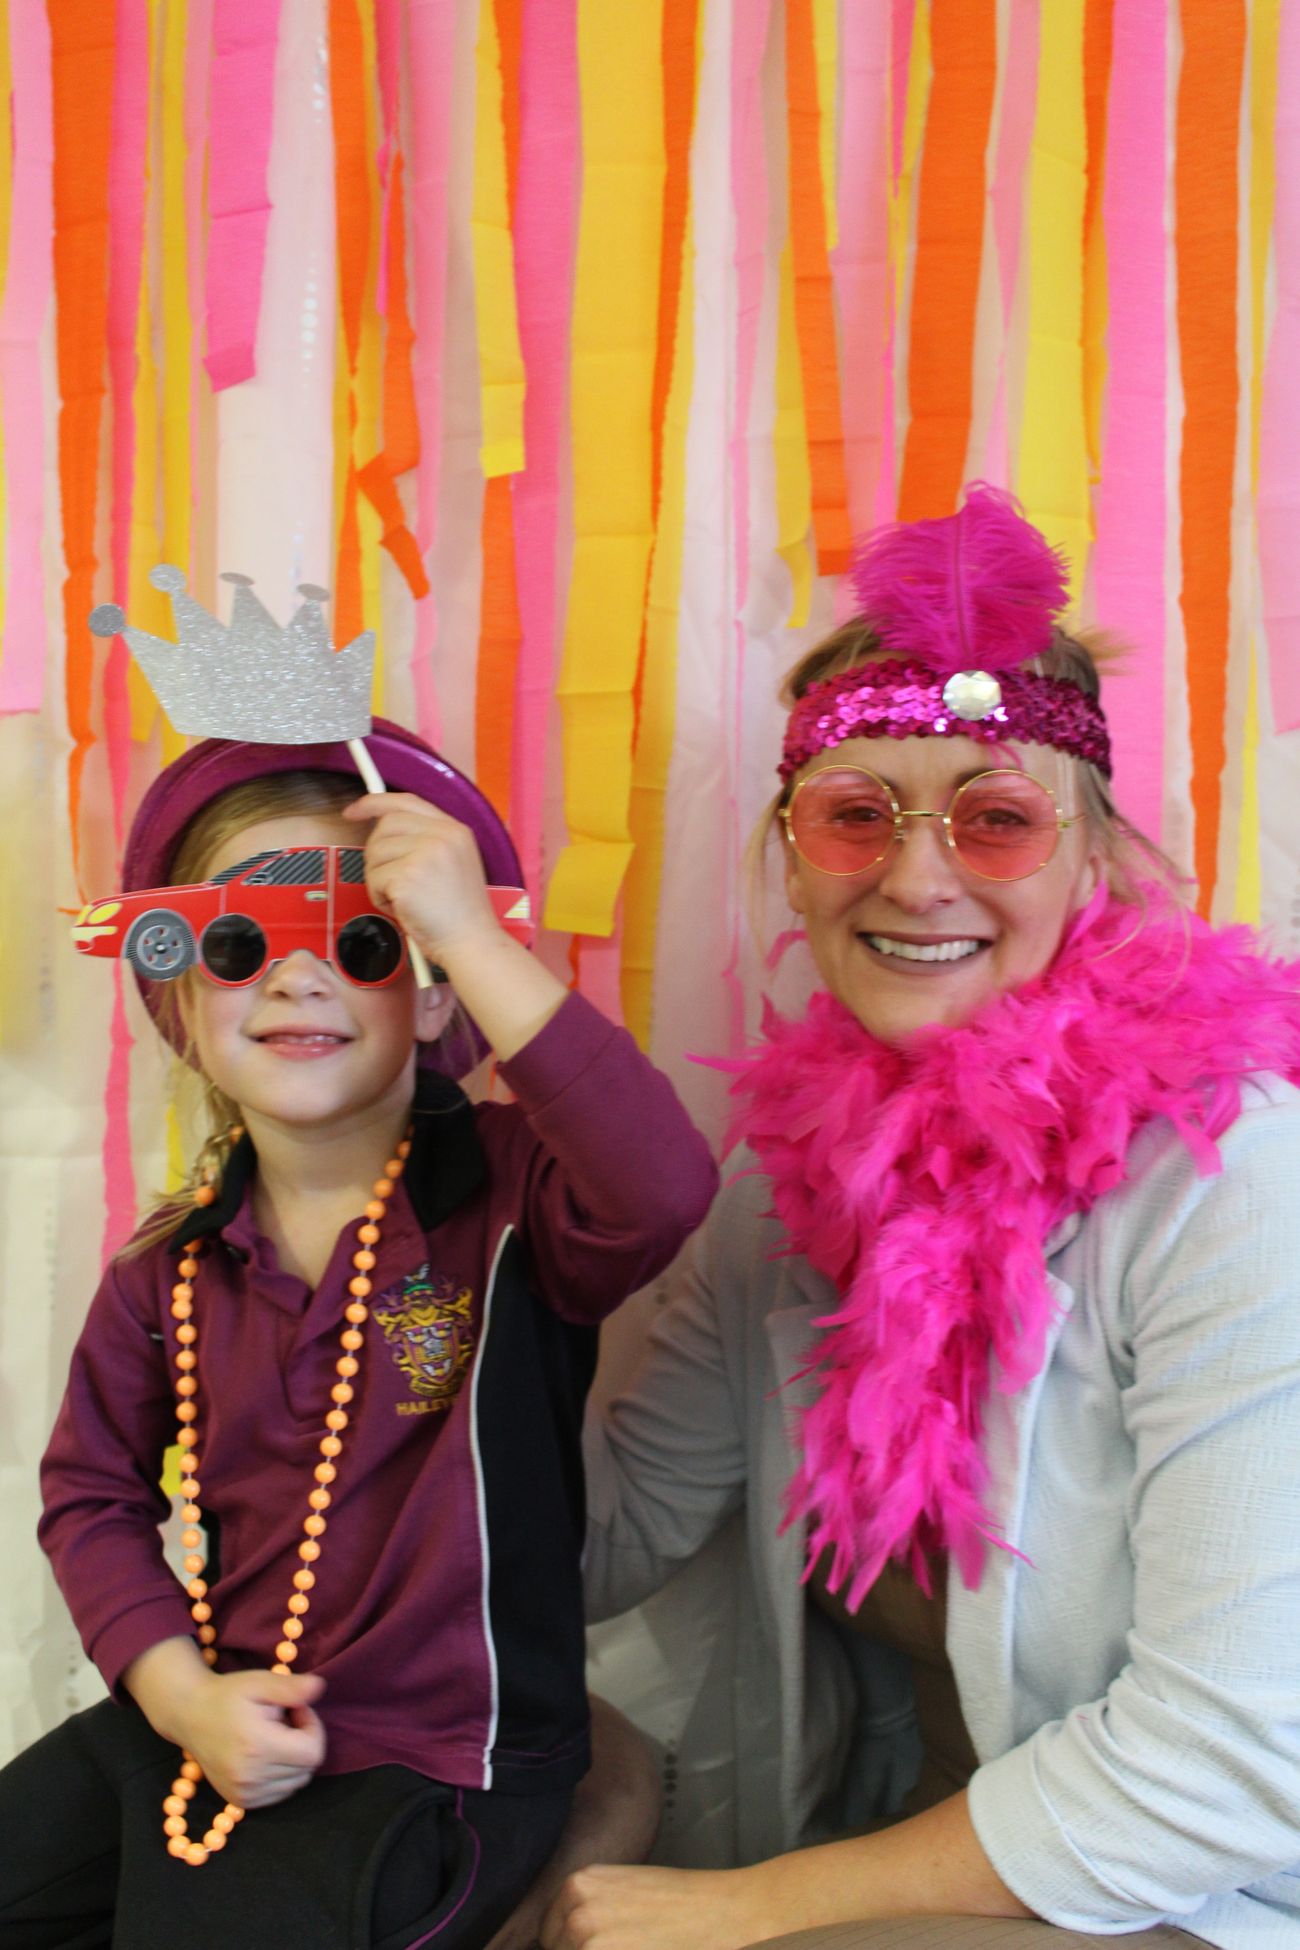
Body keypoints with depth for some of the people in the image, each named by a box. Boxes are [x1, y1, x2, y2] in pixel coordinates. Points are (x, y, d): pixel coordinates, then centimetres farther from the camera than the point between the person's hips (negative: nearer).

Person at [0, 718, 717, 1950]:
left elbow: (664, 1188, -39)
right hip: (210, 1723, 6)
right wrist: (182, 1694, -8)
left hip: (434, 1764, -5)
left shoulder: (506, 1191, -17)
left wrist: (472, 935, -37)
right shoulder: (171, 1269, 0)